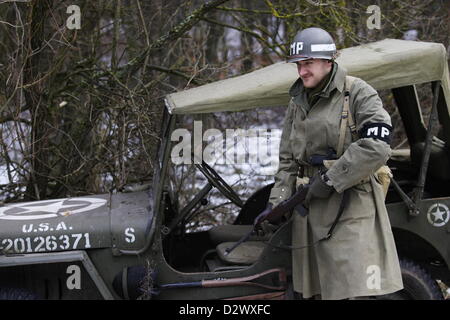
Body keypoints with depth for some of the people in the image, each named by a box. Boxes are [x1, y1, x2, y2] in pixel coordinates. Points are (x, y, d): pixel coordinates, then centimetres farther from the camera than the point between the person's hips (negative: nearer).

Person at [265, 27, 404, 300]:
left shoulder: (358, 94, -5)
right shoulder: (298, 103, 17)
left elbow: (377, 147, -17)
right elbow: (288, 159, 20)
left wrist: (331, 180, -16)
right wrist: (276, 203, 6)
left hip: (350, 205, -7)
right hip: (310, 205, 7)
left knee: (352, 289, -14)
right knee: (316, 291, 6)